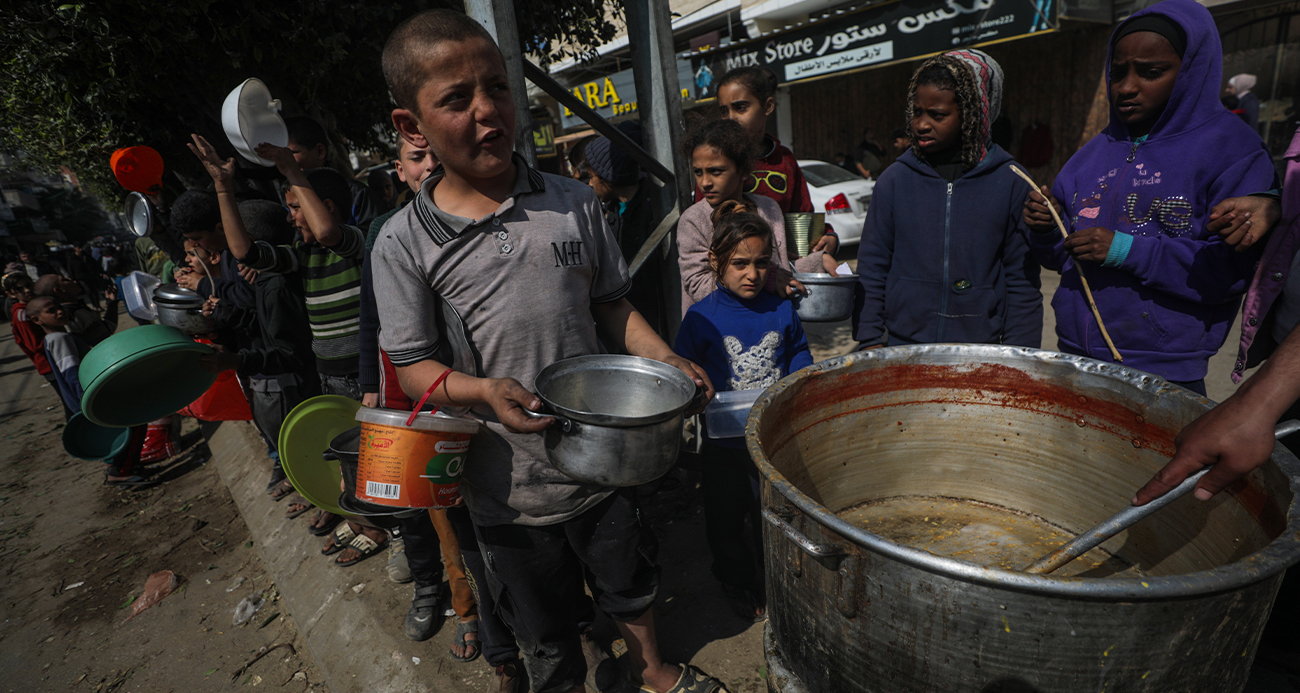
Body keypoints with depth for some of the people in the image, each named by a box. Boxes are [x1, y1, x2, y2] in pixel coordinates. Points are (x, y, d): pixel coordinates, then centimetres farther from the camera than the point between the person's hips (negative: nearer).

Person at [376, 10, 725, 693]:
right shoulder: (404, 242, -11)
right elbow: (412, 365, -7)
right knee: (547, 638, 22)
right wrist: (484, 391, -25)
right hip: (510, 482, -2)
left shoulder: (573, 201, -4)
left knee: (629, 586, 28)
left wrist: (666, 360, -11)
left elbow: (611, 304, 4)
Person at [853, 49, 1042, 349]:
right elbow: (871, 270, 3)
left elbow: (1023, 281, 2)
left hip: (983, 348, 0)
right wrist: (871, 341, -2)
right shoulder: (894, 181, 1)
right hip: (903, 345, 1)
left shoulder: (1011, 181, 0)